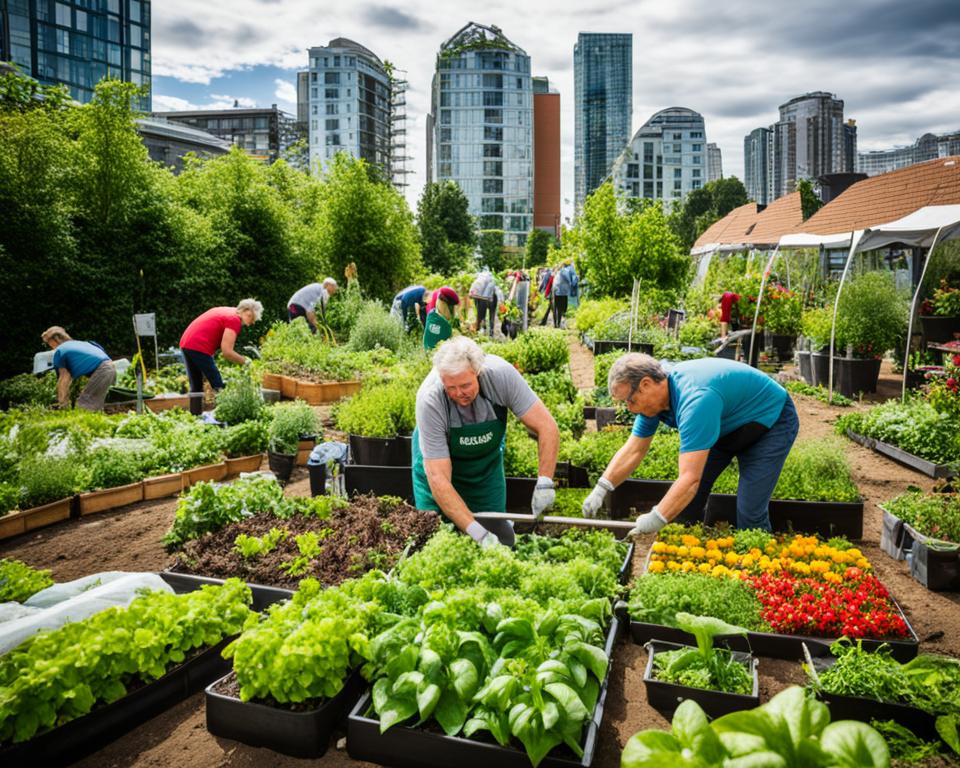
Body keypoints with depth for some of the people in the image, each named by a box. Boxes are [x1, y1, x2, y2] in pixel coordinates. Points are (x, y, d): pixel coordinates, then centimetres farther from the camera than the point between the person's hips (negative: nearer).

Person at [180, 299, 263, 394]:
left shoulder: (227, 311, 17)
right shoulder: (234, 319, -10)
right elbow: (227, 352, -16)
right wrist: (245, 361, -3)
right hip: (199, 348, -10)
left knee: (196, 387, 15)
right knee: (218, 386, -4)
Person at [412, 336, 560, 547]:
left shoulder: (501, 374, -32)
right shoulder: (430, 400, -37)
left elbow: (547, 428, -26)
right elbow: (438, 478, -35)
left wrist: (544, 483, -37)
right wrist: (476, 532, -41)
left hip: (487, 458, 2)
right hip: (438, 457, -2)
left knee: (499, 537, 1)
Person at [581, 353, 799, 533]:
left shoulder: (695, 399, -40)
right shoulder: (654, 395, -13)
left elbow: (690, 478, -42)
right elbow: (633, 451, -5)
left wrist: (656, 520, -41)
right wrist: (600, 490, -15)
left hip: (770, 420, -8)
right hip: (727, 424, 8)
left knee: (750, 512, -15)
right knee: (683, 497, 3)